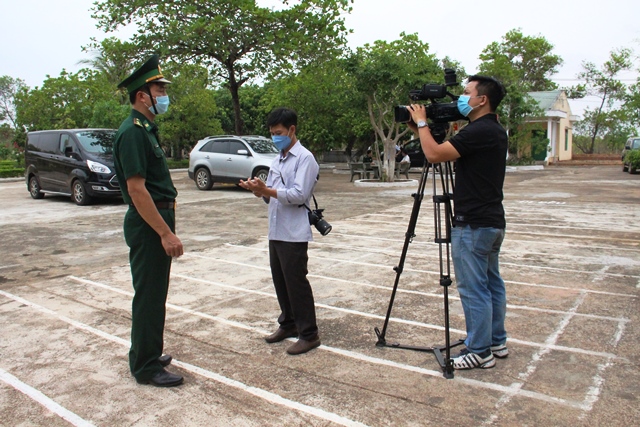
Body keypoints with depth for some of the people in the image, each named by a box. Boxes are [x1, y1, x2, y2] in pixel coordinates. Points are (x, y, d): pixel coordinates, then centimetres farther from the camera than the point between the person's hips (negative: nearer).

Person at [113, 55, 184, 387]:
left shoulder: (146, 130, 15)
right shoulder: (132, 132, -17)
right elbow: (136, 189, -23)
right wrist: (166, 233, -23)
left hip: (156, 222, 10)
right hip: (148, 225, -10)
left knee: (152, 294, 18)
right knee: (149, 295, 0)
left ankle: (146, 355, 33)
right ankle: (146, 367, 13)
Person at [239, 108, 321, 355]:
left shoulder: (305, 158, -9)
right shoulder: (277, 160, 16)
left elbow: (298, 194, -19)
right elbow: (271, 196, 16)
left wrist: (266, 190, -22)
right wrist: (258, 189, -4)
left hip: (294, 233, -8)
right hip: (276, 231, 8)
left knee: (296, 282, -4)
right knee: (280, 280, 15)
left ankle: (309, 334, 6)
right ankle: (288, 324, 30)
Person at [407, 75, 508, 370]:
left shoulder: (479, 131, -18)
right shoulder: (495, 131, 14)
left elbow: (434, 154, -22)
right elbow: (449, 154, 18)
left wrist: (421, 123, -7)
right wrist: (422, 129, 10)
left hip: (473, 225, -11)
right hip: (492, 221, 11)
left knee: (473, 289, -2)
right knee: (491, 283, 17)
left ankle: (479, 351, 9)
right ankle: (497, 342, 29)